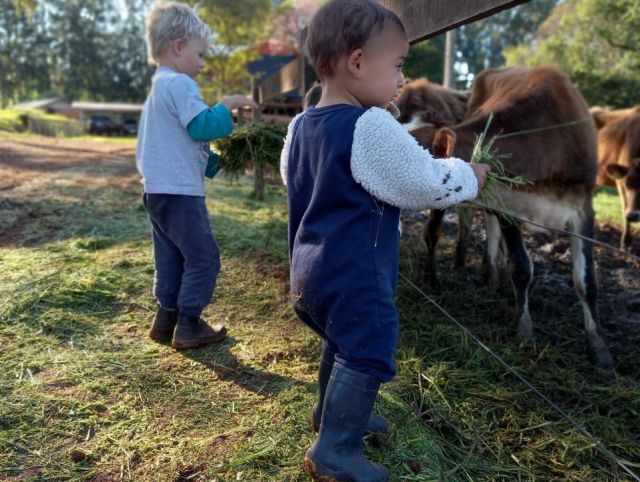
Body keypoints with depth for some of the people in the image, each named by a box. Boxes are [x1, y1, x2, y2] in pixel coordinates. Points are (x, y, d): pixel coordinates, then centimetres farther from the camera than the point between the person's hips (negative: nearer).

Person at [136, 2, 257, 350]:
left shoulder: (158, 87, 22)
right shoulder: (180, 84, -12)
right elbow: (203, 126, -19)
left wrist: (213, 161, 22)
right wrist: (229, 104, -6)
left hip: (158, 190, 10)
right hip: (180, 193, -10)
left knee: (171, 257, 16)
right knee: (203, 257, -2)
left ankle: (166, 318, 24)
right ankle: (189, 326, 4)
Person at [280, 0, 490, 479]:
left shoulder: (301, 126, 7)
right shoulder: (370, 127, -20)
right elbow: (428, 184, -15)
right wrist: (468, 175, 6)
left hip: (312, 270, 10)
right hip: (353, 275, -10)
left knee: (343, 342, 26)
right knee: (367, 352, 1)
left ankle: (332, 412, 44)